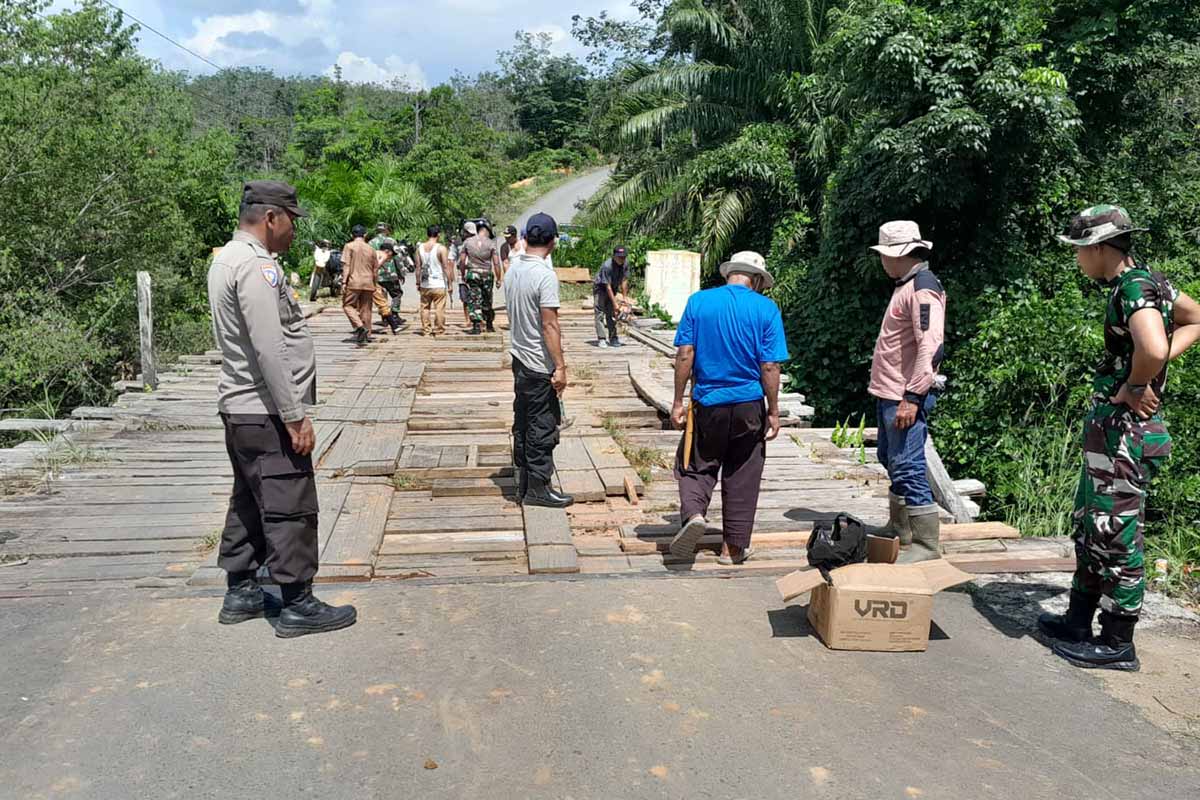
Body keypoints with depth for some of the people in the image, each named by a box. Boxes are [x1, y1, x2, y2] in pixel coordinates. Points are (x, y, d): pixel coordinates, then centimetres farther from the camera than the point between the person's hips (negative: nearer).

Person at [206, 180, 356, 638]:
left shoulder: (228, 259, 15)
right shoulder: (255, 266, -18)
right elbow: (270, 351, -24)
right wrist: (295, 417, -21)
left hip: (240, 408, 11)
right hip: (266, 412, -11)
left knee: (249, 503, 17)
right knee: (290, 509, -3)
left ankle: (240, 593, 26)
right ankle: (298, 605, 5)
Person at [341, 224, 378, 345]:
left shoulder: (349, 247, -2)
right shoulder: (370, 249, 11)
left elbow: (346, 266, -9)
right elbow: (375, 269, 15)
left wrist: (344, 282, -9)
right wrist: (373, 285, 24)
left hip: (354, 282, -4)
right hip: (368, 283, 4)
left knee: (348, 305, 6)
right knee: (366, 309, 10)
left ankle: (359, 326, -15)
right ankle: (367, 335, 12)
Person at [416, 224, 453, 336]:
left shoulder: (420, 248, 3)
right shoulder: (441, 249, -10)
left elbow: (418, 268, 5)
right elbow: (446, 267, -9)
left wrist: (418, 282, 12)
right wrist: (450, 282, -2)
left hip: (425, 284, 4)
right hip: (438, 285, -4)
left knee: (425, 308, 12)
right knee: (439, 309, 2)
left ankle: (426, 331, 14)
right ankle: (439, 331, 5)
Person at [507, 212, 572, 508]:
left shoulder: (514, 267, 7)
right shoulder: (545, 275, -19)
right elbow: (549, 325, -22)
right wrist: (560, 367, -18)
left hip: (519, 358, 9)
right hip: (540, 364, -9)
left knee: (523, 423, 15)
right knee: (543, 427, 1)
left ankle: (523, 485, 24)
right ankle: (538, 488, 8)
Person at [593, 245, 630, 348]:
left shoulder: (624, 265, -13)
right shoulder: (607, 266, -32)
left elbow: (624, 281, -6)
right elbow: (608, 286, -30)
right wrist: (615, 303, -28)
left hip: (613, 289, 6)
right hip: (600, 288, -6)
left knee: (611, 313, 5)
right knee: (600, 313, -11)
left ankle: (613, 338, 5)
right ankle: (601, 339, -14)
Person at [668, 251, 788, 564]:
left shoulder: (698, 301, -1)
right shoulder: (766, 309, -4)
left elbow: (685, 355, -4)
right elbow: (770, 366, -7)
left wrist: (678, 402, 1)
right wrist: (773, 411, 1)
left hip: (707, 402, 0)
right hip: (749, 405, 0)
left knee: (696, 468, 14)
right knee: (741, 478, 12)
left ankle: (693, 513, -14)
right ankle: (733, 547, 19)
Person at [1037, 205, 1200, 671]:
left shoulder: (1133, 287, -19)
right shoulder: (1147, 281, 11)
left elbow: (1153, 349, -38)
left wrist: (1135, 386, -18)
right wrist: (1156, 368, 14)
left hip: (1123, 430, -10)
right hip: (1108, 426, 10)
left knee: (1116, 535, 0)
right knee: (1088, 527, 18)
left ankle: (1117, 645, 11)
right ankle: (1078, 620, 31)